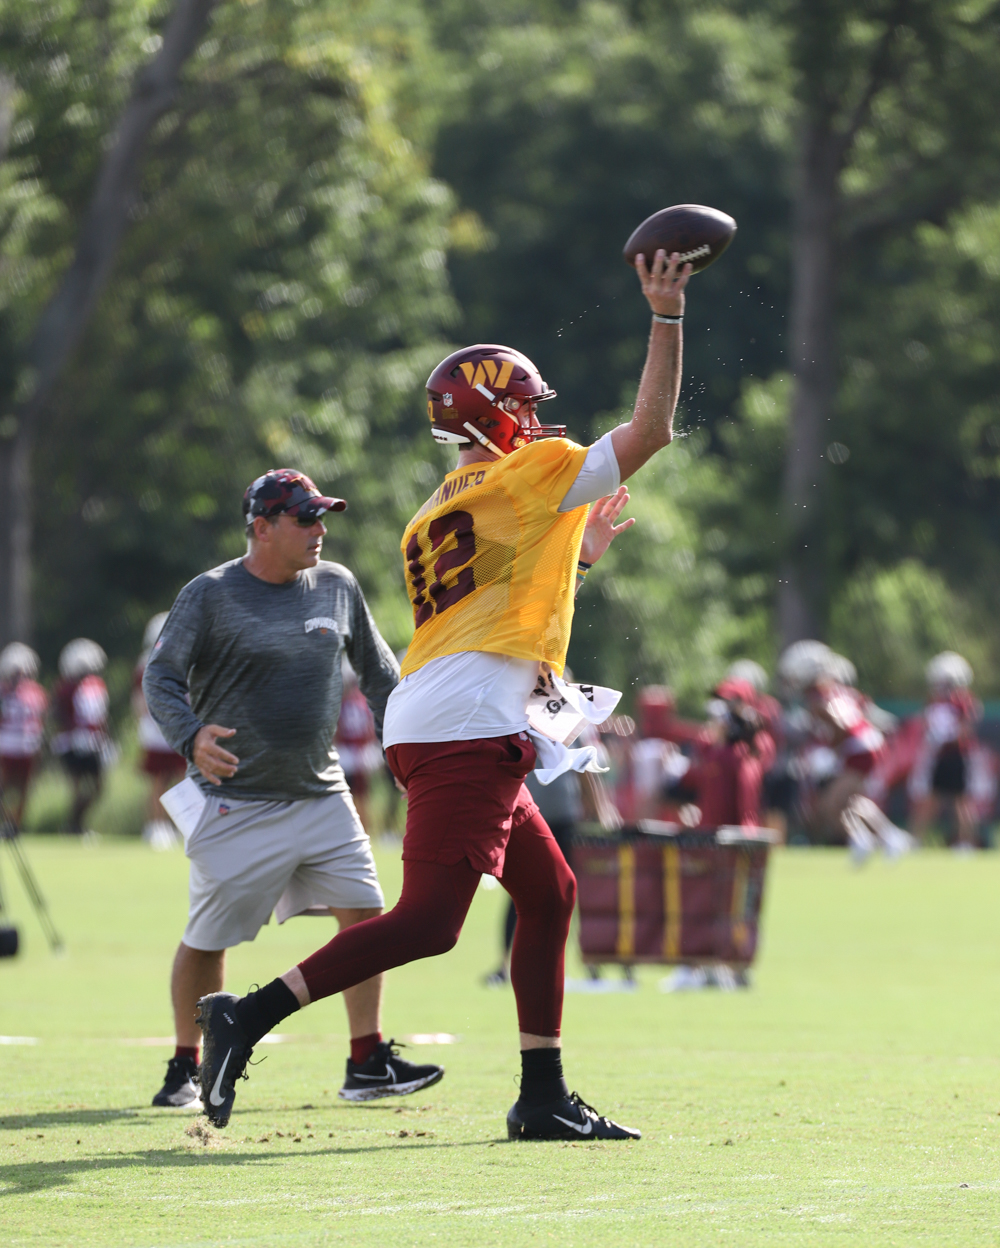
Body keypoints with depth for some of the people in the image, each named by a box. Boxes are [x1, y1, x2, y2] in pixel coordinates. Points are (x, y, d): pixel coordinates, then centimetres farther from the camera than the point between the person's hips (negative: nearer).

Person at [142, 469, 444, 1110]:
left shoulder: (337, 586, 7)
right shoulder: (210, 595, -9)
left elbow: (380, 674, 17)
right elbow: (161, 678, -14)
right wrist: (192, 736, -32)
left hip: (321, 792, 5)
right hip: (237, 801, -5)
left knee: (363, 913, -4)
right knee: (207, 938, 0)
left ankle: (368, 1062, 4)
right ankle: (185, 1067, 17)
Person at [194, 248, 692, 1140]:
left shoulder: (435, 517, 23)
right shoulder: (531, 477, 1)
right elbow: (651, 430, 2)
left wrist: (573, 558, 34)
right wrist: (666, 315, 6)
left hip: (425, 730, 10)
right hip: (467, 731, -10)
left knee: (549, 892, 16)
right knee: (429, 922, -15)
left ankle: (544, 1098, 16)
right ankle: (250, 1016, -21)